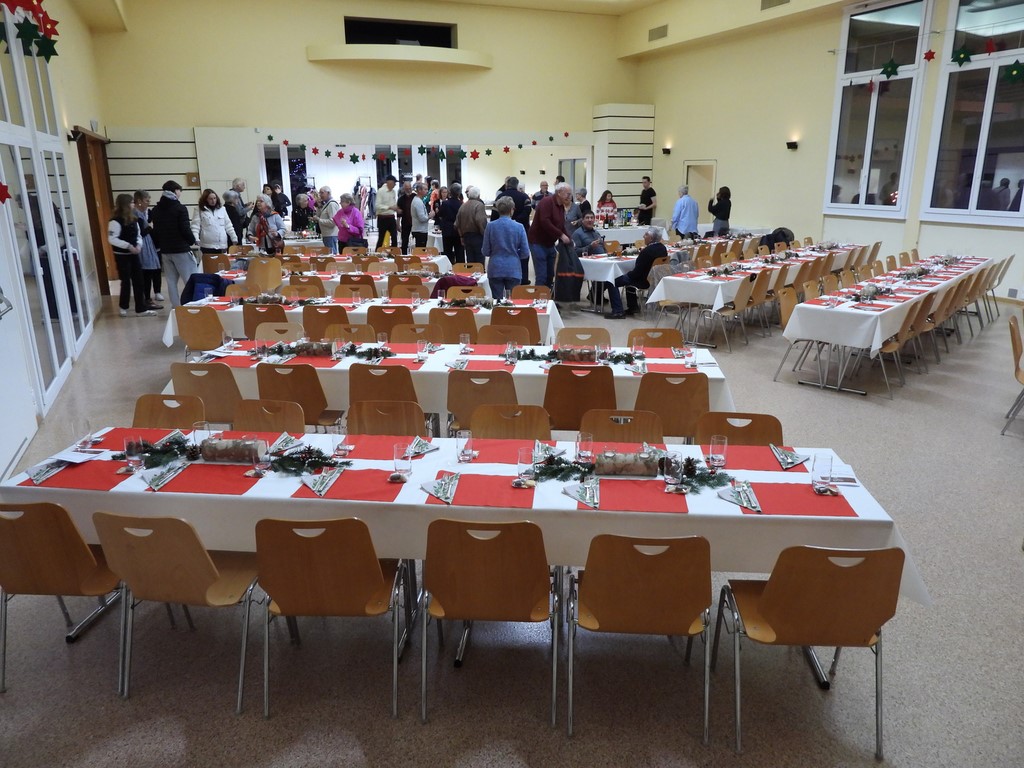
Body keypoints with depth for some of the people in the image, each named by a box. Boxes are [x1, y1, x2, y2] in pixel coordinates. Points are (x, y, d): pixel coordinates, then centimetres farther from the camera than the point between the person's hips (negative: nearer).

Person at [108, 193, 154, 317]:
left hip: (133, 255, 7)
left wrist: (138, 245, -4)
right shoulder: (116, 221, -15)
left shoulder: (133, 219, 7)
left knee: (138, 281, 5)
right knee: (126, 281, 2)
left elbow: (137, 235, 14)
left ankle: (141, 309, 9)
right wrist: (128, 245, -23)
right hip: (121, 256, -7)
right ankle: (123, 307, 21)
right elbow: (112, 239, -20)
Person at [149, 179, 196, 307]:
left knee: (171, 281, 9)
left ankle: (176, 307, 10)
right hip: (181, 249, -7)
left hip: (165, 250, 7)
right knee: (191, 280, -4)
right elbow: (185, 229, -13)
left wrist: (158, 245, 17)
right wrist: (192, 241, 4)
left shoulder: (156, 209, 9)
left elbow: (155, 230, 9)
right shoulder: (180, 208, -11)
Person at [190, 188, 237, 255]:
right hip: (207, 246, -3)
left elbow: (228, 225, 14)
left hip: (222, 245, 3)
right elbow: (195, 226, -3)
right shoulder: (200, 210, 3)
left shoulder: (222, 209, 13)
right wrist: (196, 239, -17)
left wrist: (234, 238, 10)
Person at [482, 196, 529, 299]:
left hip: (495, 270, 1)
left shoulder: (490, 226, -4)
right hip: (513, 270, 0)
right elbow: (525, 253, -3)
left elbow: (485, 252, 0)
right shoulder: (519, 227, -5)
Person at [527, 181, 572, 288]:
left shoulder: (561, 207, 11)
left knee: (550, 275, 12)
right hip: (538, 242, -9)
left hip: (550, 243, 9)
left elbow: (561, 226, 15)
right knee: (541, 276, -10)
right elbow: (545, 223, -27)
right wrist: (561, 235, -25)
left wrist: (569, 240, 1)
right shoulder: (547, 202, -16)